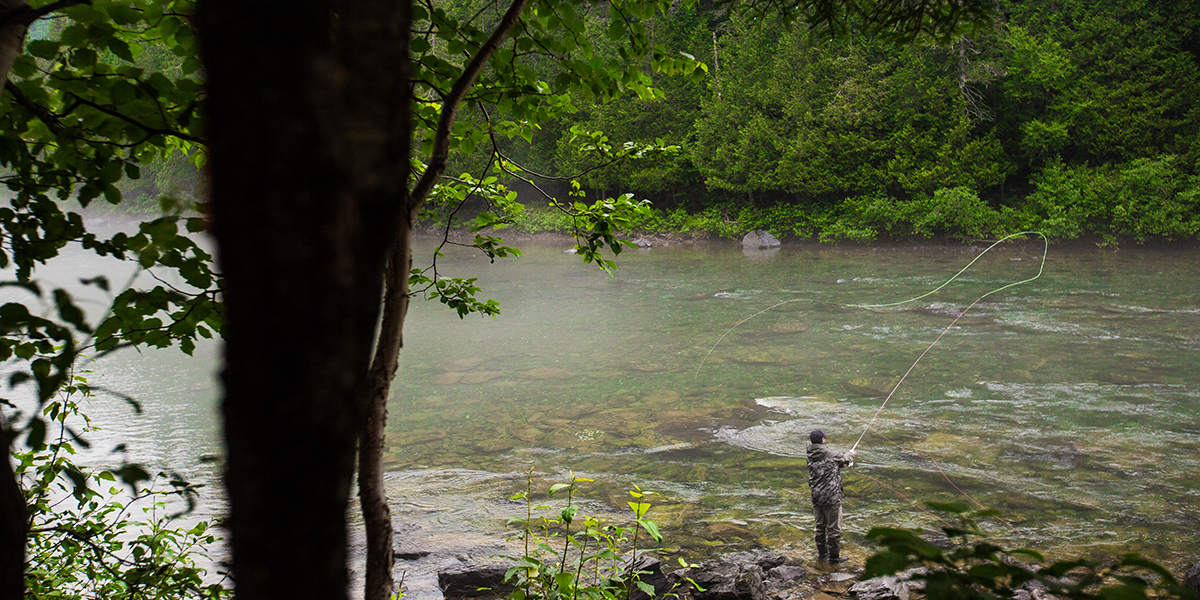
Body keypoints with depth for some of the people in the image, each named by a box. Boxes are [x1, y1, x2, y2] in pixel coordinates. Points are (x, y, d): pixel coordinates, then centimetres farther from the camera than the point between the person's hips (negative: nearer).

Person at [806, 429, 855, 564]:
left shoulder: (811, 457, 1)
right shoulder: (831, 455, -15)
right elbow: (845, 459, 4)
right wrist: (850, 454, 26)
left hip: (816, 497, 6)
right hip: (831, 497, -6)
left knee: (820, 526, 17)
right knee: (834, 528, 5)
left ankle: (822, 554, 28)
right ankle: (834, 557, 12)